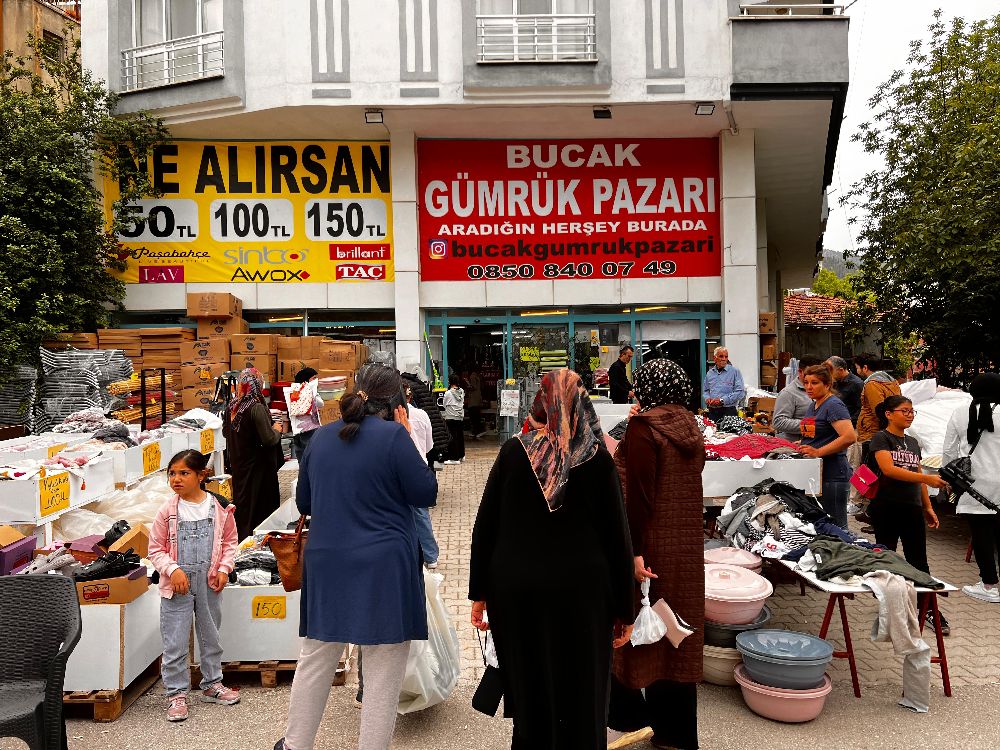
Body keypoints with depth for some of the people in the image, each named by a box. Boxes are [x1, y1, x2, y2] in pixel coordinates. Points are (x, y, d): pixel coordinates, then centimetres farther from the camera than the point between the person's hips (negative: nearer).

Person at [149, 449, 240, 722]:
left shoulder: (220, 507, -4)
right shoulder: (168, 510, -7)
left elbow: (230, 541, 6)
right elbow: (156, 548, -1)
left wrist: (224, 569, -5)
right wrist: (173, 569, -16)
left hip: (209, 582, 2)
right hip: (177, 584, -1)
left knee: (211, 636, 16)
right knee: (175, 642, 3)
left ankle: (212, 684, 33)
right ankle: (176, 693, 19)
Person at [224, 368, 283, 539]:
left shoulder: (232, 407, 1)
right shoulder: (256, 408, -22)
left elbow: (226, 432, 16)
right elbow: (269, 439, -23)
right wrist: (276, 430, -4)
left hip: (238, 464, 8)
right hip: (257, 466, -8)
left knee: (241, 498, 18)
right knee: (259, 503, 3)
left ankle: (241, 536, 29)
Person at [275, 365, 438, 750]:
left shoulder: (322, 437, 5)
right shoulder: (392, 436, -14)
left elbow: (303, 503, 14)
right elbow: (426, 493, -6)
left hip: (326, 563, 6)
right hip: (383, 567, -6)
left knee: (315, 659, 20)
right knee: (383, 670, 6)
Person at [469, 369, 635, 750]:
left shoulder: (513, 451, -4)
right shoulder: (598, 458, -5)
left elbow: (484, 526, -2)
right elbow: (618, 536, -4)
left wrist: (479, 593, 6)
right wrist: (624, 609, 5)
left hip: (516, 592, 1)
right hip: (580, 593, -1)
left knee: (530, 699, 16)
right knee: (580, 703, 13)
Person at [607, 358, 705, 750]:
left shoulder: (643, 427, -14)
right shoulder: (690, 427, 6)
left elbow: (639, 493, -21)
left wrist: (635, 551, -20)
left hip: (652, 546, -7)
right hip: (687, 546, 7)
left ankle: (629, 717, 17)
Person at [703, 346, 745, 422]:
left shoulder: (735, 372, -1)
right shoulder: (709, 373, 14)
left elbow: (740, 392, -9)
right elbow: (705, 390, 23)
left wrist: (722, 400, -14)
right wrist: (707, 398, 0)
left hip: (728, 411, -4)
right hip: (712, 412, 4)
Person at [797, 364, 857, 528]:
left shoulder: (834, 405, -12)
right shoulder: (813, 405, 16)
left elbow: (850, 437, -25)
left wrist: (818, 452, -24)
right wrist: (801, 445, 13)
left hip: (832, 476, -9)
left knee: (835, 526, -2)